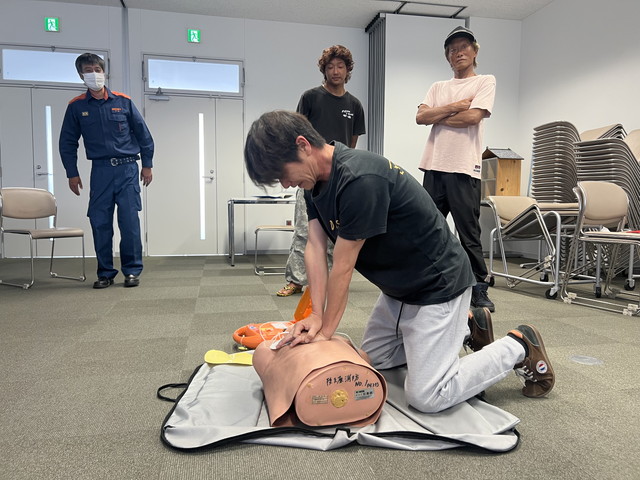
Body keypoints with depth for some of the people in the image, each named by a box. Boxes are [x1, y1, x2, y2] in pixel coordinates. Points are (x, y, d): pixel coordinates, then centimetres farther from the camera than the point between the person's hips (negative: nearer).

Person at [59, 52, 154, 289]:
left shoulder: (123, 101, 4)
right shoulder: (76, 106, 8)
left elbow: (143, 134, 8)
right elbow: (67, 142, 12)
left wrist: (147, 165, 5)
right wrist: (72, 174, 7)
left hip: (127, 168, -2)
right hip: (100, 170, 2)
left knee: (129, 221, -5)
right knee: (99, 223, 2)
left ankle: (132, 271, 7)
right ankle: (105, 273, 13)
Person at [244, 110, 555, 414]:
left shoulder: (360, 179, -32)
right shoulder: (316, 179, -2)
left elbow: (343, 267, -25)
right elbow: (316, 247, -6)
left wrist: (326, 331, -13)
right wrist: (316, 315, -15)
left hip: (438, 285, -9)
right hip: (398, 287, 10)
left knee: (426, 397, -8)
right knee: (372, 359, 22)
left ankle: (518, 347, 11)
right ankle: (464, 327, 28)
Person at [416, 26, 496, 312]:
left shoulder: (485, 82, 8)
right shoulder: (438, 87, 20)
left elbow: (473, 117, -9)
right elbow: (420, 117, 4)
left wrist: (437, 117, 1)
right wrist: (454, 107, -5)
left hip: (464, 168, -4)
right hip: (434, 167, 5)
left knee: (469, 234, -3)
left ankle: (479, 290, 7)